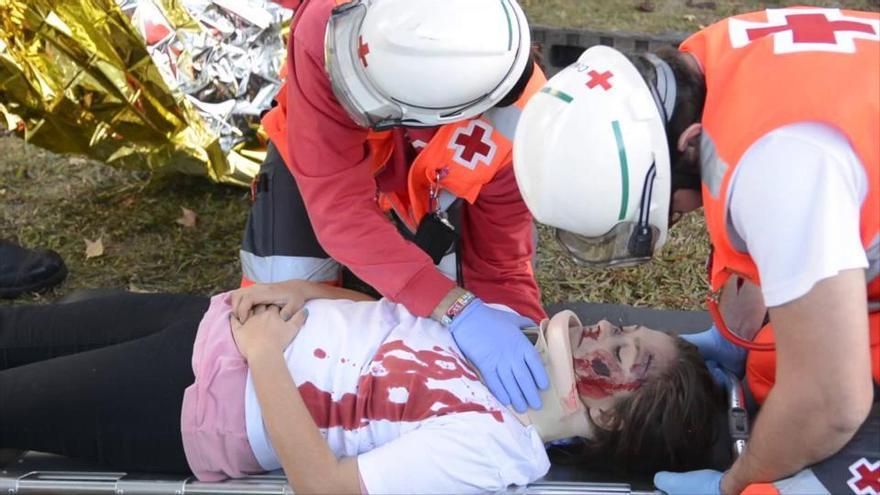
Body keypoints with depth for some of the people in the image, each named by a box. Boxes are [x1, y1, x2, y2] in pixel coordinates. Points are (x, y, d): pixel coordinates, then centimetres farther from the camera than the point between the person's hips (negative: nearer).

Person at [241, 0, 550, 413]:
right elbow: (339, 206, -46)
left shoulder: (515, 124, -39)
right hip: (315, 152, 0)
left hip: (434, 181, 1)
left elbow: (501, 260, -23)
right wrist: (456, 310, -54)